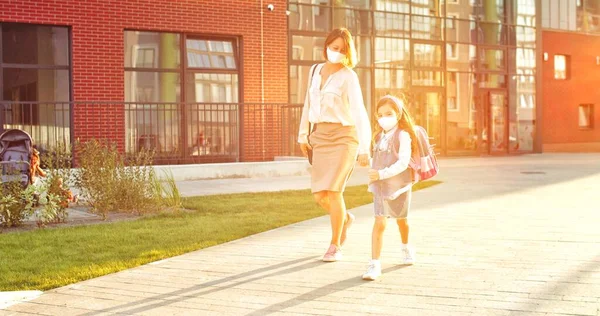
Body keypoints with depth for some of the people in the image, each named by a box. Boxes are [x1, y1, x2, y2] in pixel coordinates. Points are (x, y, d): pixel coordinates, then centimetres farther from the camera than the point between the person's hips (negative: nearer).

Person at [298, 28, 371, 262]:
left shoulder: (348, 76, -8)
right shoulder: (315, 71, 10)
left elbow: (359, 112, -13)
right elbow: (309, 105, 19)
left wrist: (364, 149, -18)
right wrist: (303, 135, 21)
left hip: (344, 135, -5)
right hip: (320, 136, 5)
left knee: (333, 191, -14)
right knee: (319, 194, 1)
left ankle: (335, 246, 0)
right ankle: (344, 219, 33)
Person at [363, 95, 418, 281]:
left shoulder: (403, 136, -14)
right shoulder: (379, 136, 4)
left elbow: (403, 163, -24)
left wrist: (382, 174, -31)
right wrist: (374, 176, 6)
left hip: (399, 185, -3)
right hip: (380, 186, 3)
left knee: (401, 219, 20)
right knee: (380, 222, -10)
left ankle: (406, 248, 49)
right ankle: (374, 264, -13)